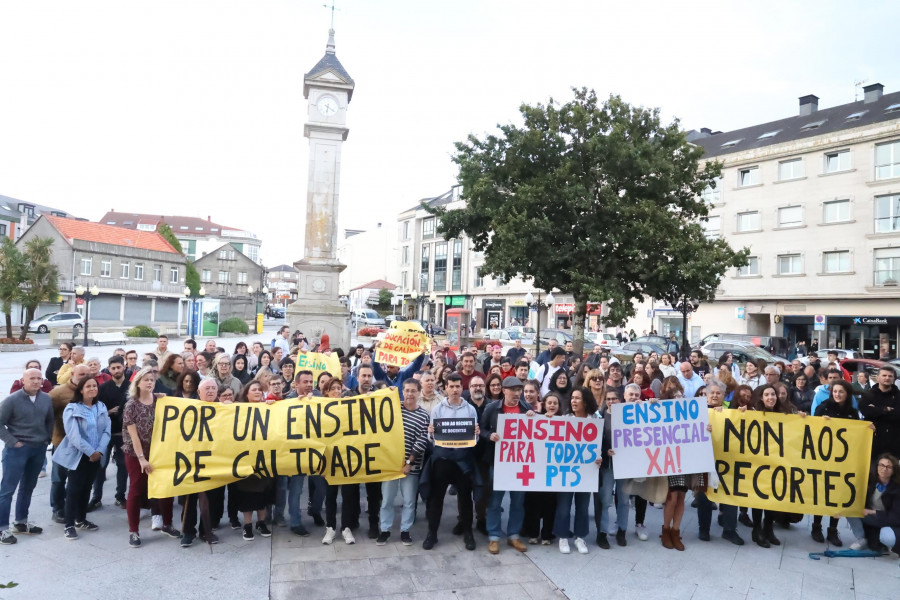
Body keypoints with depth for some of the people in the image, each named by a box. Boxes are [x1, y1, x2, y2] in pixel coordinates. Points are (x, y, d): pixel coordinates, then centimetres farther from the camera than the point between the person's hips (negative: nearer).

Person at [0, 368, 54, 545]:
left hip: (39, 449, 5)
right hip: (17, 449, -5)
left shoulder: (46, 399, 2)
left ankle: (21, 522, 28)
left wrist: (47, 439, 7)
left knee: (28, 487, 15)